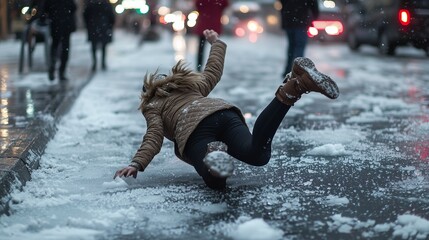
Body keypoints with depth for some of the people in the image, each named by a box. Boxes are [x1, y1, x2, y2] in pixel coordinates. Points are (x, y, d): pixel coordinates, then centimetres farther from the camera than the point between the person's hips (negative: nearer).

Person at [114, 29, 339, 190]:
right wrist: (216, 42, 71)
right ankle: (294, 86, -35)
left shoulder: (152, 107, 29)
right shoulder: (191, 86, 41)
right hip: (224, 112, 4)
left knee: (216, 181, -22)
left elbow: (154, 137, 11)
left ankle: (213, 154, -57)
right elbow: (214, 71, 54)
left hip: (193, 129, -4)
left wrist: (136, 164, 1)